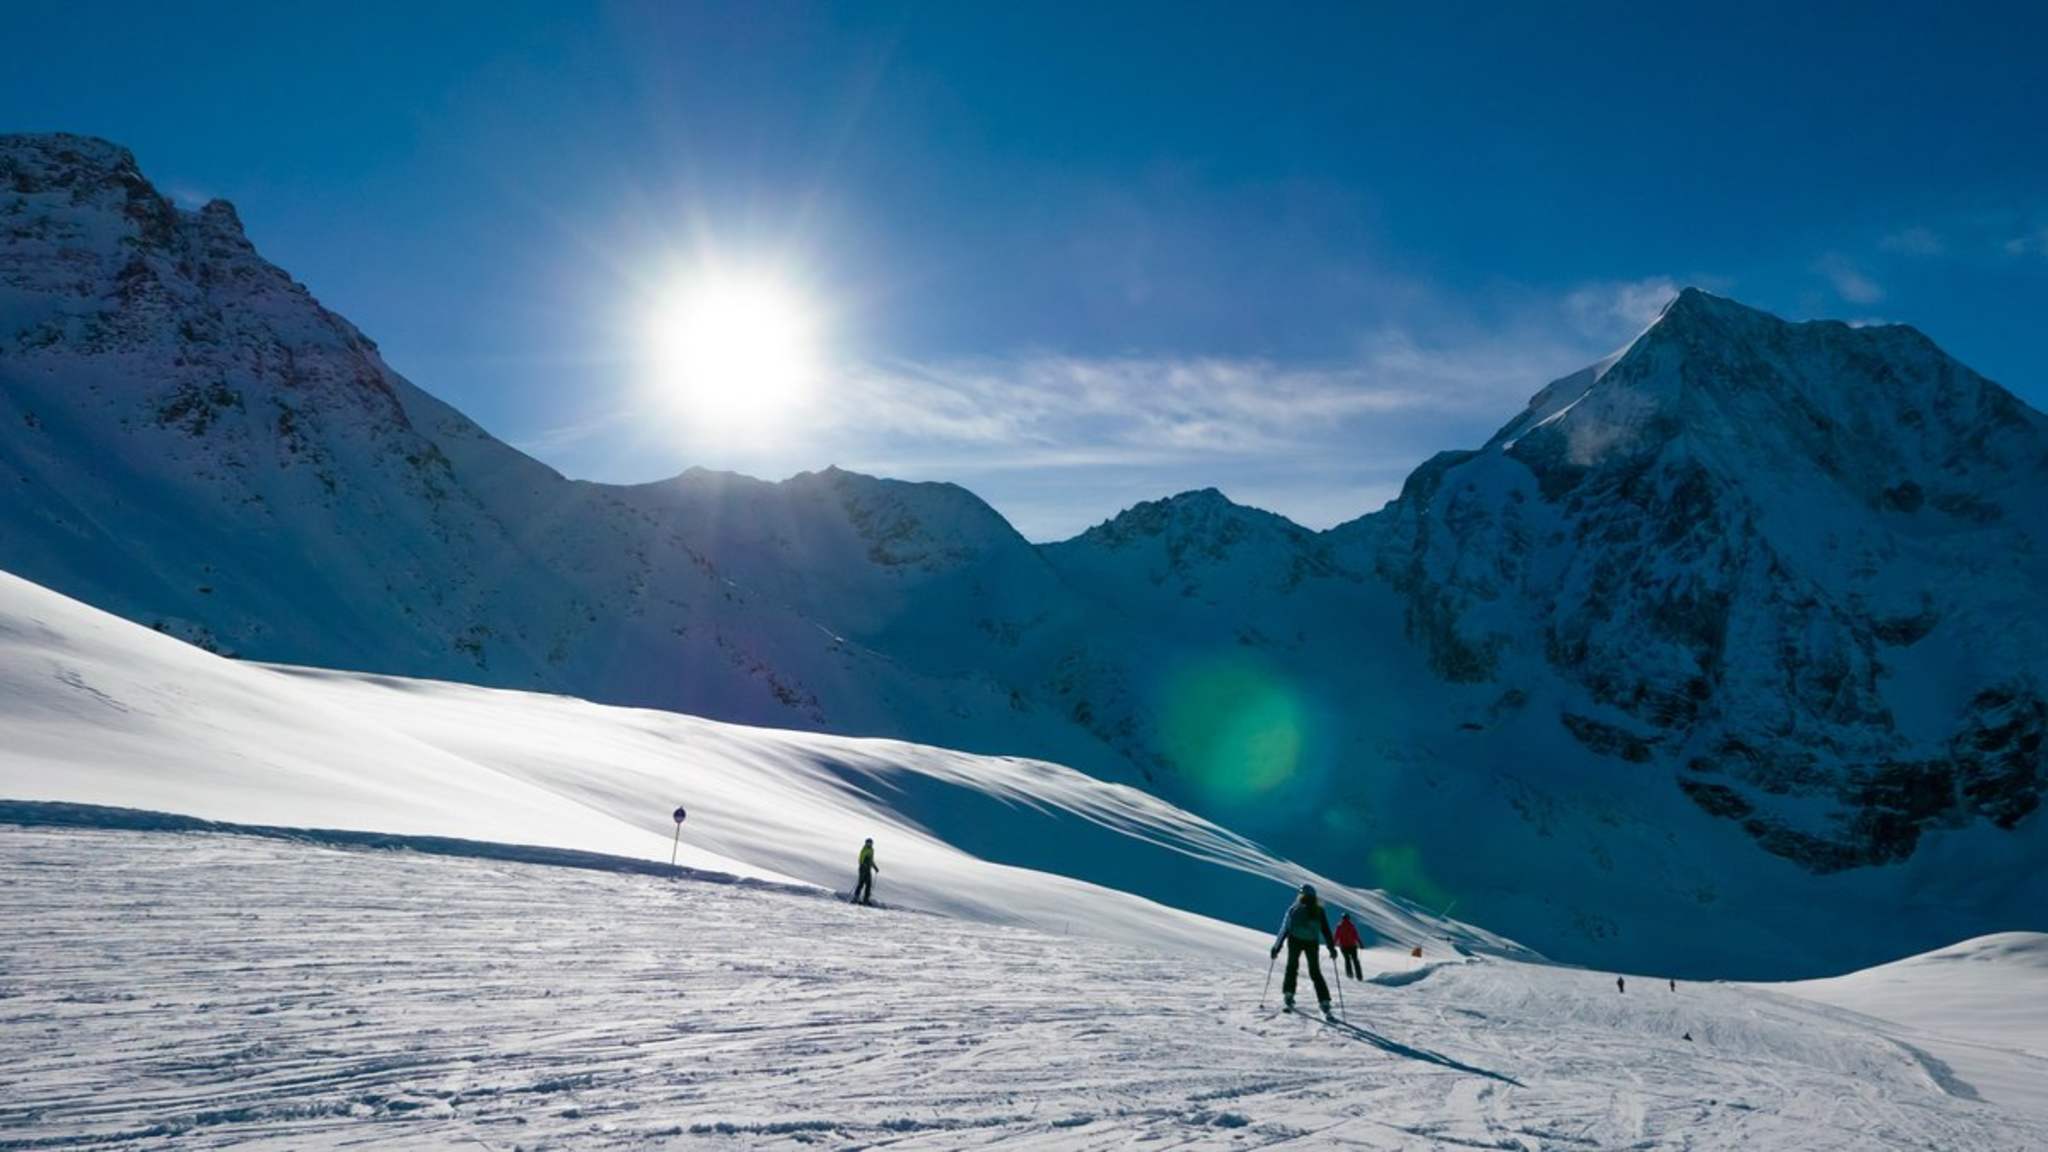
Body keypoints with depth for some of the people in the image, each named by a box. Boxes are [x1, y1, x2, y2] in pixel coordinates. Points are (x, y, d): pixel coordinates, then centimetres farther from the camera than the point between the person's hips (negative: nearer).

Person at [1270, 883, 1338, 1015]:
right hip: (1312, 943, 2)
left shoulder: (1294, 909, -4)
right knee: (1315, 972, 9)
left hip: (1295, 941, -2)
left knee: (1292, 967, 15)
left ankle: (1288, 993, -1)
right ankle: (1324, 1002, -1)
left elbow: (1285, 929, -4)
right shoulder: (1319, 911, 2)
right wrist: (1332, 948, 6)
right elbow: (1326, 931, 1)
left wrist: (1276, 947, 0)